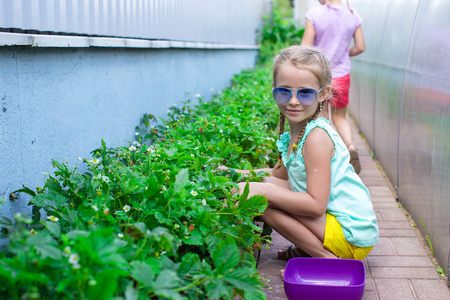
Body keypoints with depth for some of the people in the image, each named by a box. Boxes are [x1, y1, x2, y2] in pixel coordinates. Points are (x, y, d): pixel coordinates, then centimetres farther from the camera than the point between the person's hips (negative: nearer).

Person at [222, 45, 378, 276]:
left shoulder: (316, 137, -22)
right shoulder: (295, 133, 5)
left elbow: (316, 205, -25)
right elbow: (279, 174, 19)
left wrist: (262, 190, -23)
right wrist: (236, 174, 11)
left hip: (352, 237, -9)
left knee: (263, 199, -19)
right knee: (267, 187, 10)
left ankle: (327, 259, -10)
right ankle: (307, 248, 13)